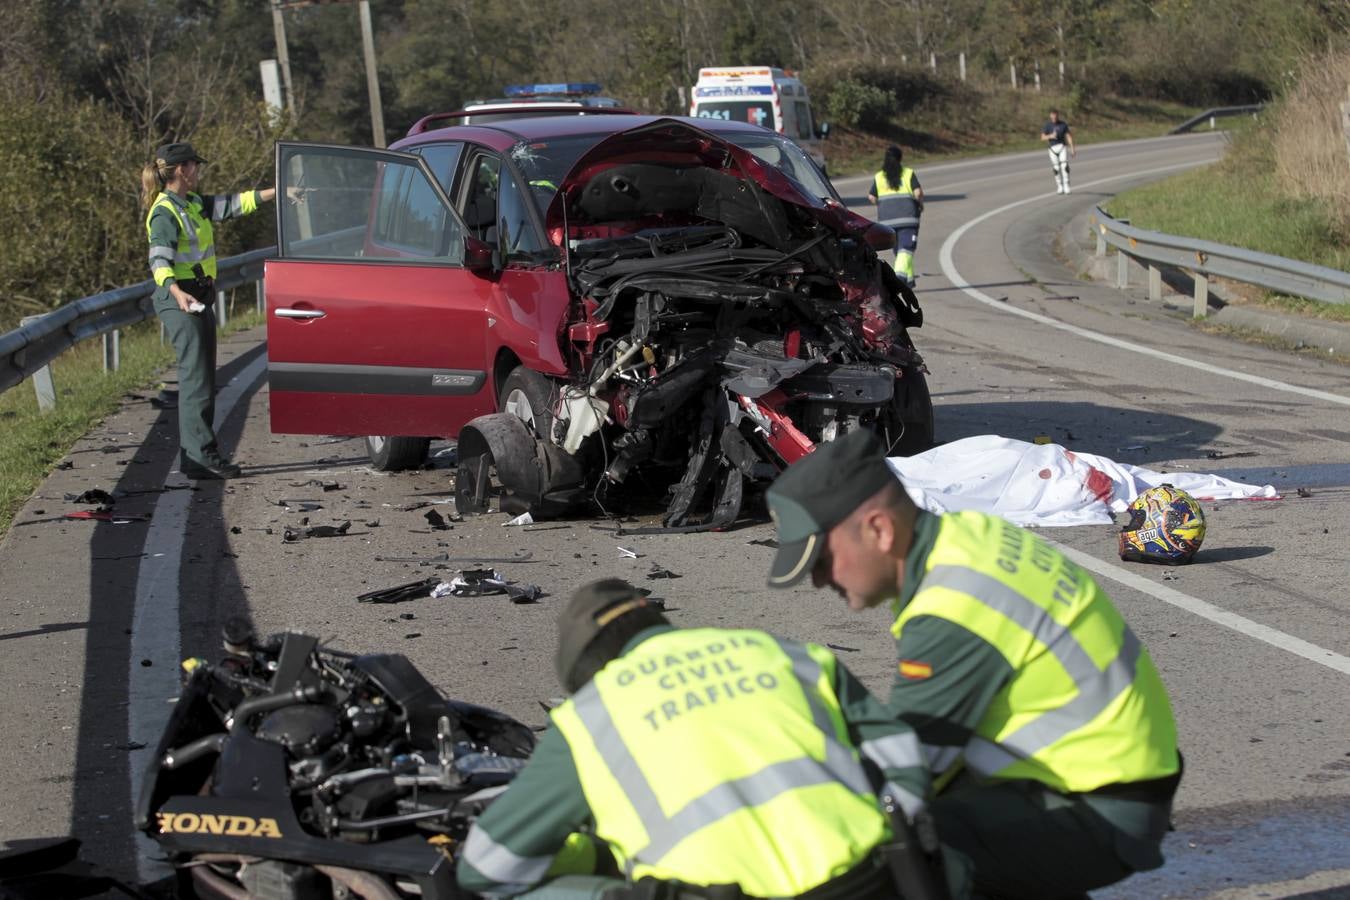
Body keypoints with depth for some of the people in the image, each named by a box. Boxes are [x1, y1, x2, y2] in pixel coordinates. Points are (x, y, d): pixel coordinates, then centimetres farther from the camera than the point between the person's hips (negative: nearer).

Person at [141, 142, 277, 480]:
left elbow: (232, 204, 21)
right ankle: (201, 455, -12)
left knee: (202, 380, 10)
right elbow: (160, 260, -24)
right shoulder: (165, 213, -14)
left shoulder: (193, 204, 14)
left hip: (200, 298, 10)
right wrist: (177, 293, -40)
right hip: (180, 300, -10)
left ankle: (193, 456, 13)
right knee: (196, 378, -11)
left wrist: (277, 192, 18)